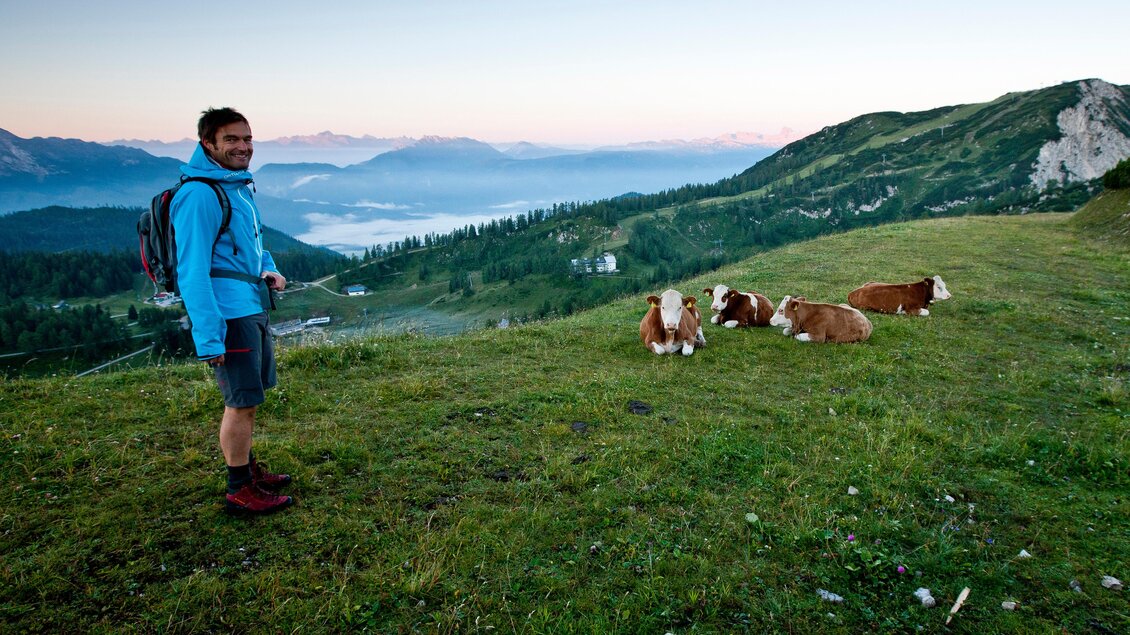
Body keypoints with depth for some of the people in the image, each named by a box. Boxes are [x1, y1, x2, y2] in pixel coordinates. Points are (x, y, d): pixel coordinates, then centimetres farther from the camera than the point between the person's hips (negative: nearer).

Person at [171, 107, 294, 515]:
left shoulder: (239, 186, 14)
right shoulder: (199, 194, -16)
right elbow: (192, 272, -20)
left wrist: (268, 270, 8)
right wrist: (209, 337, -24)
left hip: (253, 308, 9)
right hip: (229, 313, -9)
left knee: (249, 397, 18)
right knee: (242, 401, -2)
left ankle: (248, 470, 33)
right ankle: (240, 492, 12)